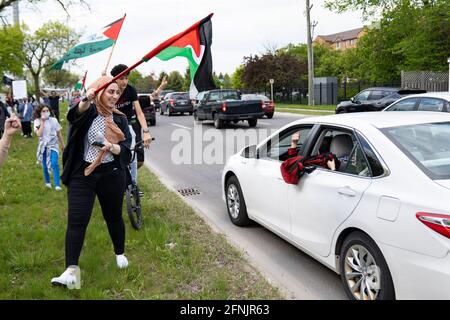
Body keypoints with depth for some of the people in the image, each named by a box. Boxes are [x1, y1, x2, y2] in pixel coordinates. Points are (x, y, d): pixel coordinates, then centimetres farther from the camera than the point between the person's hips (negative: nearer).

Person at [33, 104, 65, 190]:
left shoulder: (53, 120, -5)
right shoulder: (37, 121, -7)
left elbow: (59, 133, 5)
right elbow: (39, 134, -21)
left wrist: (62, 144, 12)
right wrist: (42, 122, -20)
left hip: (53, 145, -1)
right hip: (43, 146, 1)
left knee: (54, 163, -19)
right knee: (45, 166, 11)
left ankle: (57, 185, -17)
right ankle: (47, 182, 32)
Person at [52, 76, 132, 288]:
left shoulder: (120, 119, 5)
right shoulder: (89, 112, -4)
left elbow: (126, 148, -2)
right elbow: (77, 113, -29)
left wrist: (111, 146, -24)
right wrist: (86, 100, -51)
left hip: (111, 174, 2)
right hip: (82, 174, -2)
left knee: (113, 216, 15)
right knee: (76, 220, -7)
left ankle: (120, 254, 37)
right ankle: (71, 270, -2)